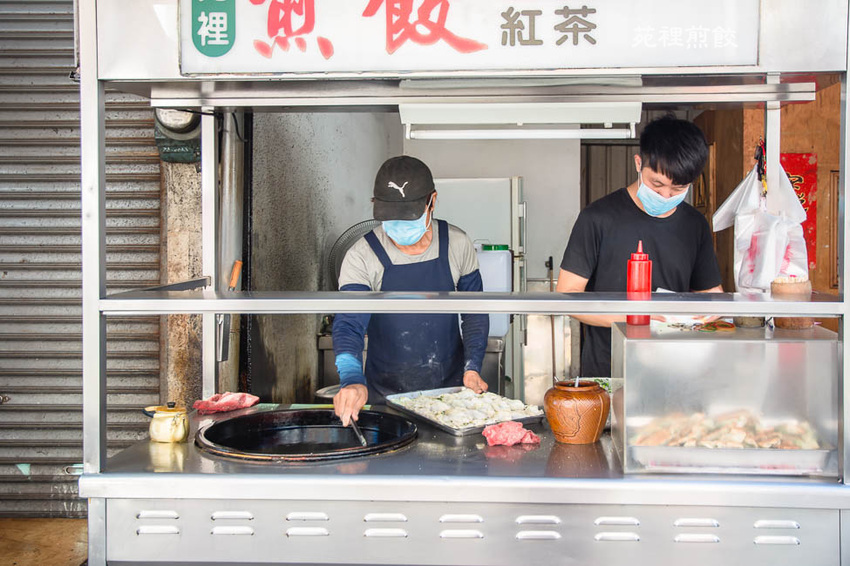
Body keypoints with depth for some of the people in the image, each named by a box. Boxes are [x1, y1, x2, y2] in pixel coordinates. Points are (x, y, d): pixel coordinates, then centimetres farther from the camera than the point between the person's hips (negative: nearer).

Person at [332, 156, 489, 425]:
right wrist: (352, 379, -39)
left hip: (451, 389, 2)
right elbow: (348, 325, -20)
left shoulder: (457, 244, -5)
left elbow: (475, 313, 7)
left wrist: (472, 367, -5)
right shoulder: (362, 257, -13)